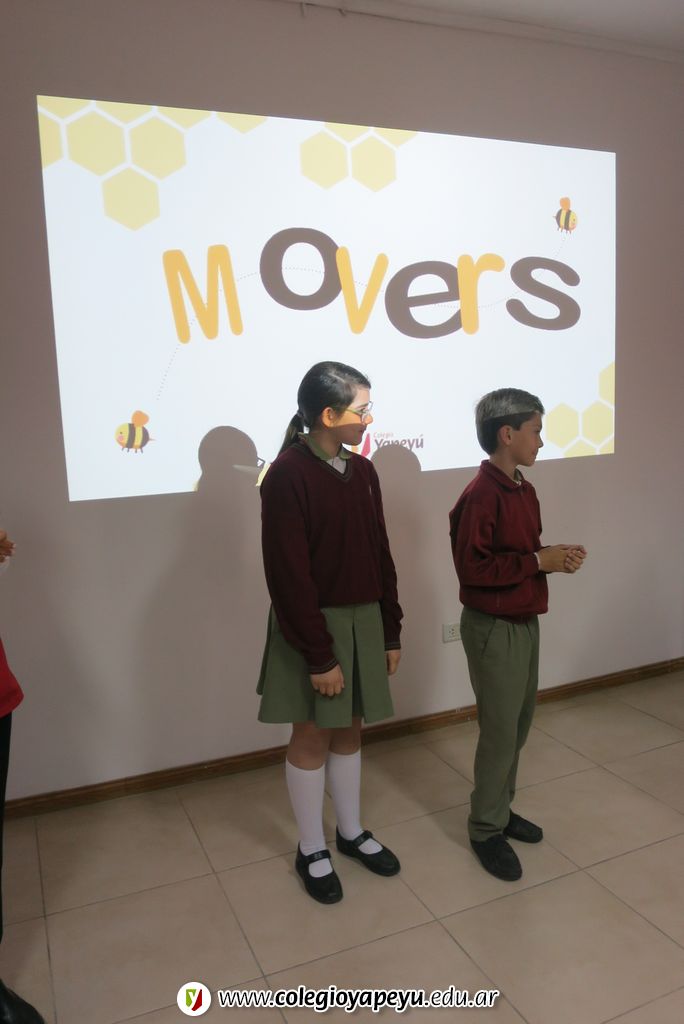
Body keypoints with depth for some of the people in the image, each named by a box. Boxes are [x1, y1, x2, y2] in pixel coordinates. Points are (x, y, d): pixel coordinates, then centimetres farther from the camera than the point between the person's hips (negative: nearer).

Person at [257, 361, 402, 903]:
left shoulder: (362, 472, 4)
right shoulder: (287, 476, -17)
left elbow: (380, 556, 8)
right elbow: (289, 575, -18)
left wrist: (391, 632, 8)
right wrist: (319, 655, -17)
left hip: (363, 620, 6)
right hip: (313, 625, -6)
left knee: (350, 731, 18)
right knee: (313, 737, 9)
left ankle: (352, 832, 37)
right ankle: (312, 850, 28)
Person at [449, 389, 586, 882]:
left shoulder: (524, 489, 8)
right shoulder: (480, 495, -20)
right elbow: (474, 568, -24)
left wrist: (555, 557, -2)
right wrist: (539, 561, -20)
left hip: (525, 621, 9)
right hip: (494, 628, -9)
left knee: (519, 725, 18)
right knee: (500, 732, 2)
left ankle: (501, 809, 35)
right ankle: (486, 830, 20)